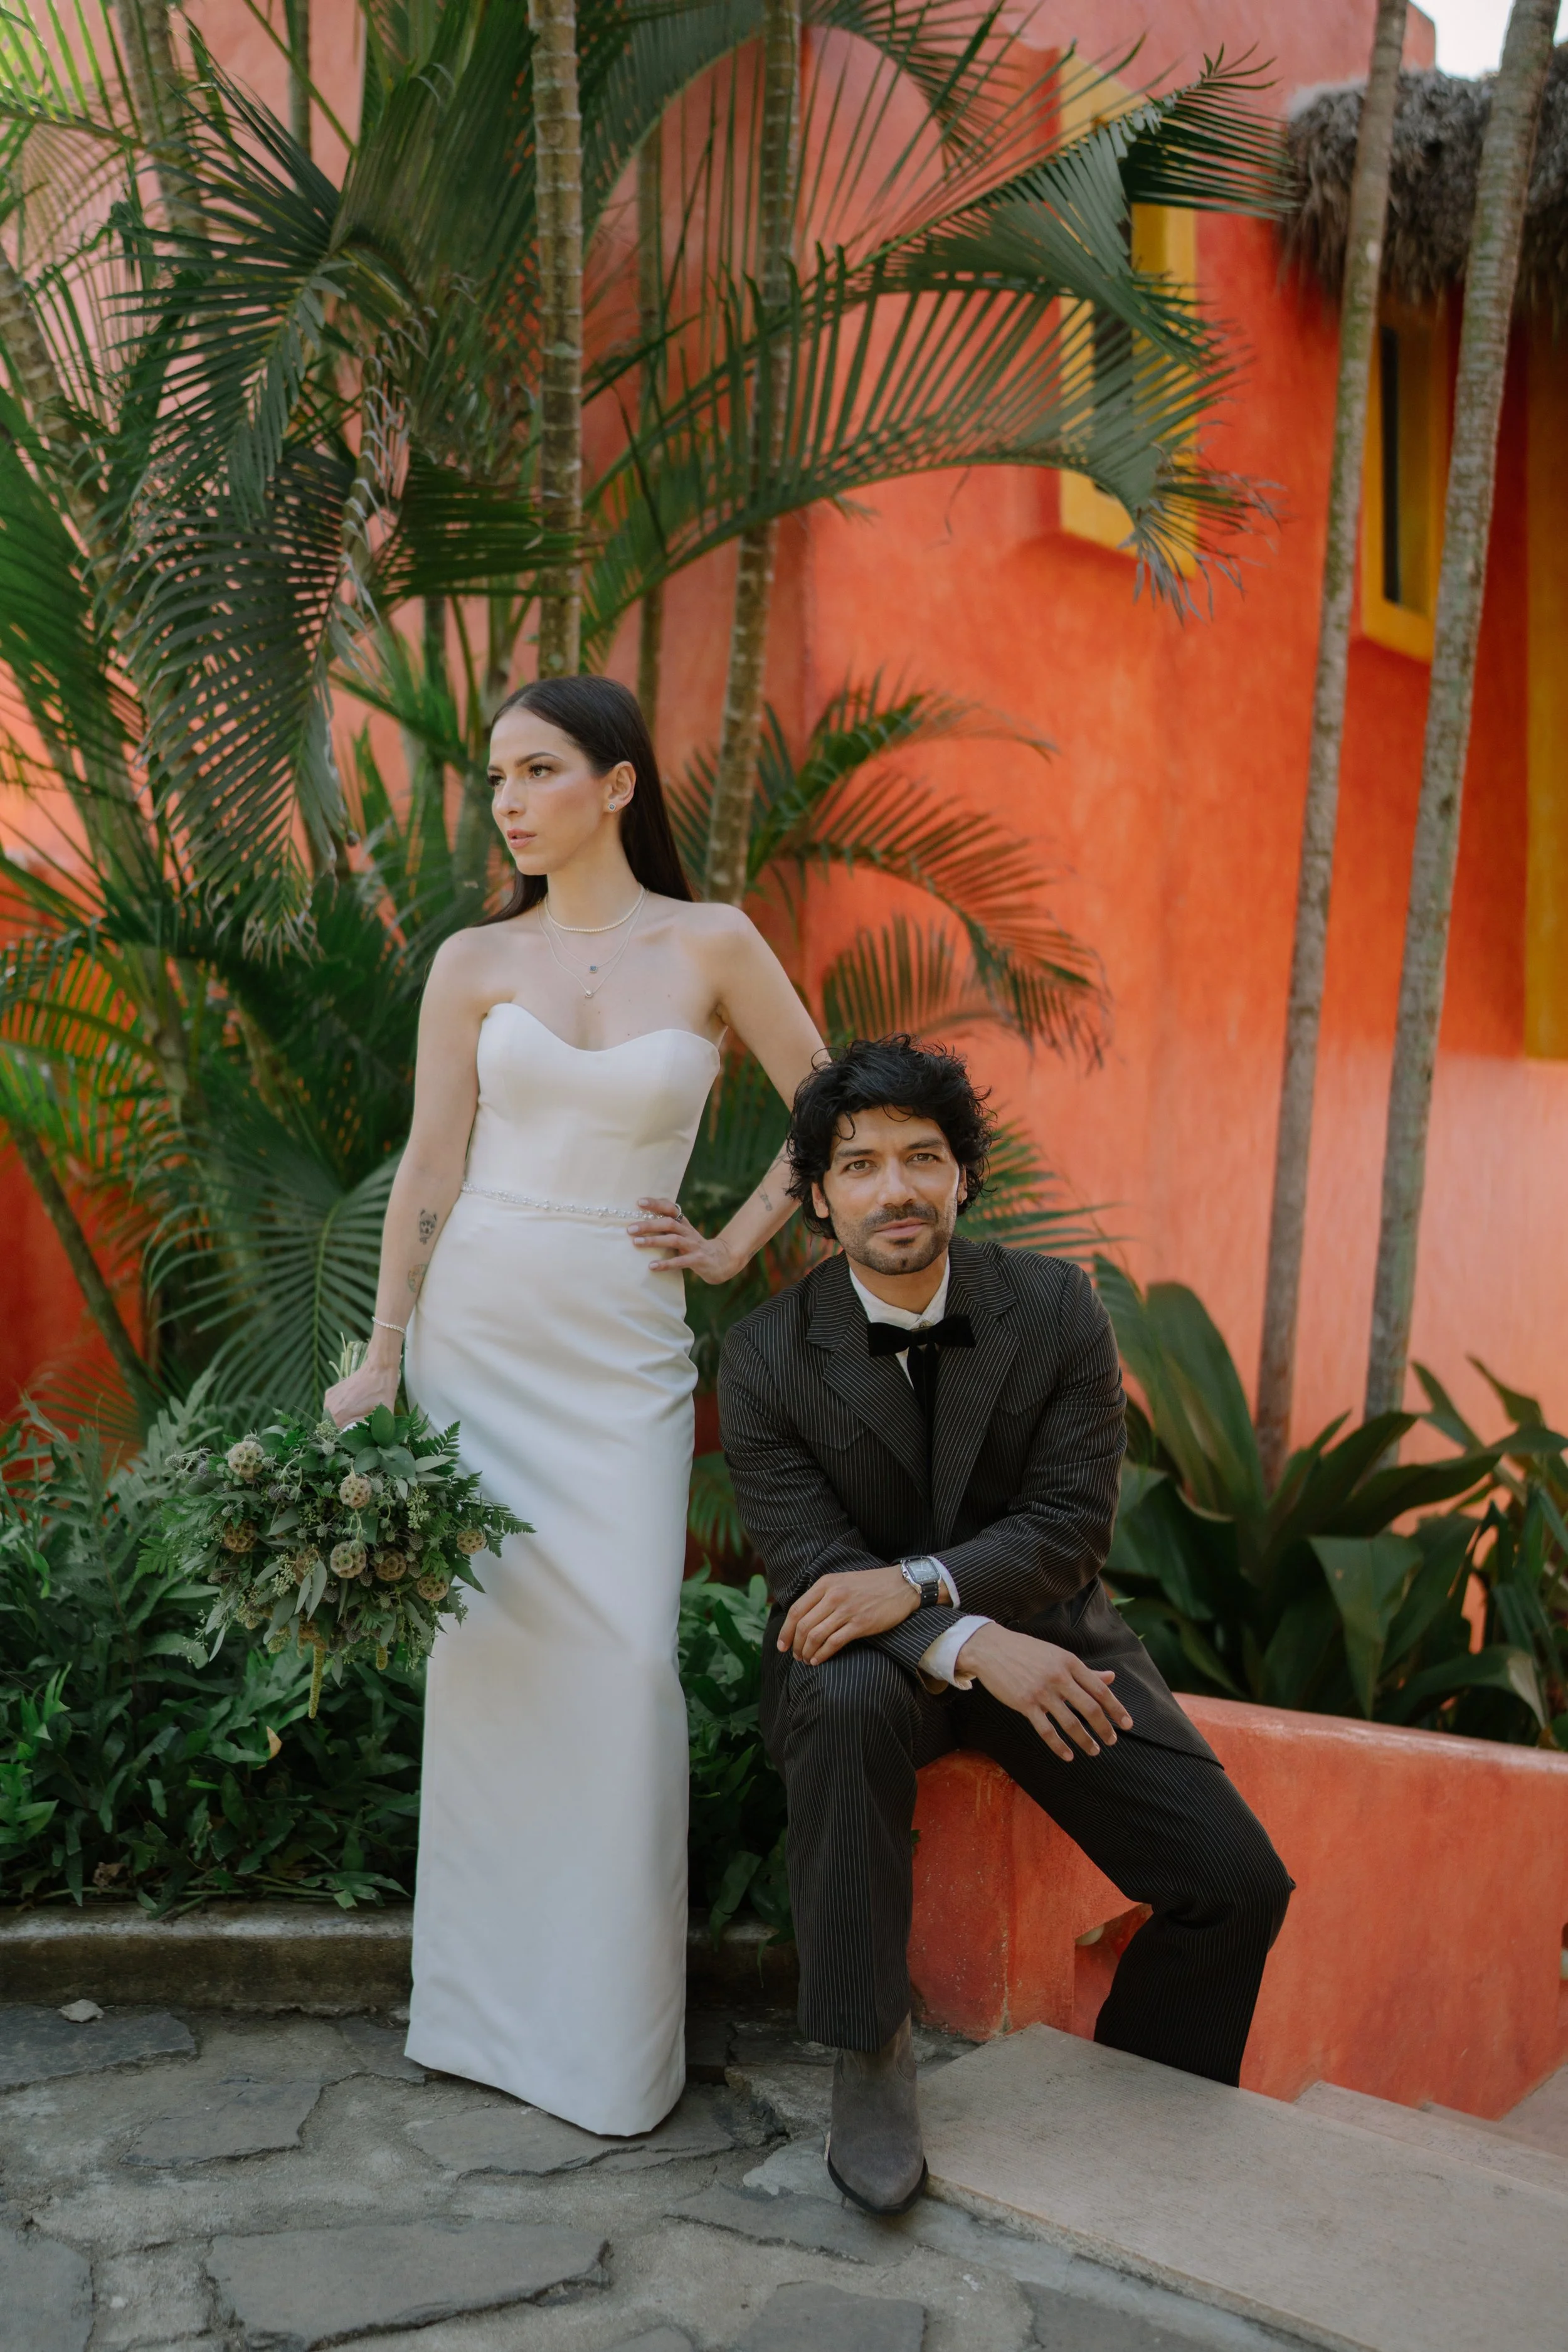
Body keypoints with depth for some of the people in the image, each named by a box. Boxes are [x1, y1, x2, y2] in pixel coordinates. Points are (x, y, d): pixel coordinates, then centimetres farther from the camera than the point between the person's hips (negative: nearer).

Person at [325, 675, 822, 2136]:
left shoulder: (712, 946, 1)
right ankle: (484, 2008, 20)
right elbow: (429, 1167, 3)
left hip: (625, 1347, -1)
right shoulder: (473, 963, 4)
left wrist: (733, 1247, 4)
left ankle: (610, 2031, 12)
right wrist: (380, 1359, 0)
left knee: (622, 1661, -6)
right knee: (484, 1647, 3)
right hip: (478, 1327, 1)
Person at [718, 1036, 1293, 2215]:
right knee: (848, 1698, -39)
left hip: (1040, 1629, 2)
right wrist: (969, 1645, -32)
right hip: (867, 1647, -2)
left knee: (1238, 1881, -11)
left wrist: (922, 1582, -29)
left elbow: (1075, 1521, -11)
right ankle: (870, 2055, -19)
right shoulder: (767, 1355, -11)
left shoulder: (1056, 1305, -8)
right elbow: (812, 1565, -15)